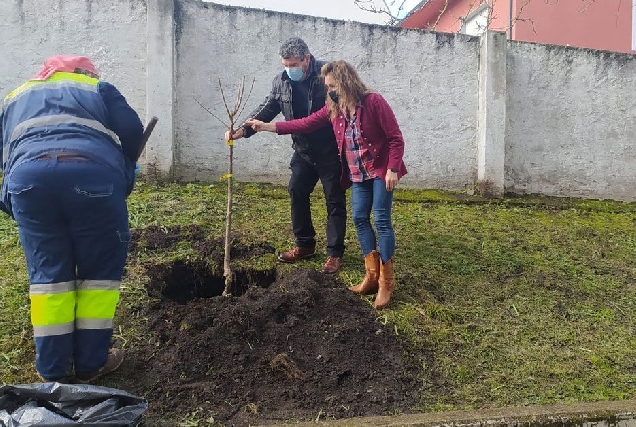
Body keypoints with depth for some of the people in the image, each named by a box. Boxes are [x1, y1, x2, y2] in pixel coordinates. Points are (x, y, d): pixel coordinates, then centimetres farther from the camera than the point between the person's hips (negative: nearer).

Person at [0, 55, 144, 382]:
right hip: (92, 171, -3)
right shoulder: (98, 88, 27)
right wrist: (124, 177, 28)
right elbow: (132, 131, 14)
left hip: (27, 176, 3)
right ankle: (91, 363, 16)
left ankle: (52, 370, 18)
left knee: (47, 272, 12)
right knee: (101, 269, 10)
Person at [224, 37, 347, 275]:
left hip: (331, 151, -6)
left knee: (335, 201, 1)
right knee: (297, 194, 10)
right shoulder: (282, 81, 0)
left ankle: (335, 253, 10)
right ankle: (304, 245, 26)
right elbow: (267, 110, 2)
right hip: (303, 151, 6)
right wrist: (243, 130, -13)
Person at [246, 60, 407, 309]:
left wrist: (392, 170, -20)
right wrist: (266, 126, 0)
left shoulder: (373, 102, -15)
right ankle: (372, 276, 12)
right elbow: (306, 124, 4)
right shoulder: (334, 108, 4)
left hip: (380, 171, -6)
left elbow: (395, 138, -14)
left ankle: (386, 281, 1)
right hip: (357, 175, 7)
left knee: (381, 221, -7)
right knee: (360, 219, 3)